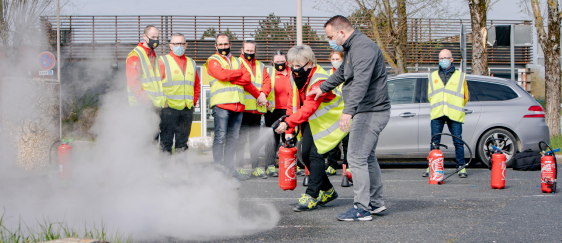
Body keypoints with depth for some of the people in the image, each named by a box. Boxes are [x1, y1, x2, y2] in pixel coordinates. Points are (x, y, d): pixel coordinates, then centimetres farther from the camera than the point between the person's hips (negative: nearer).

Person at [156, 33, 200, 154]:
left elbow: (197, 85, 25)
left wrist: (194, 101, 13)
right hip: (169, 109, -5)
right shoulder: (163, 61, -1)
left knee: (182, 143, 9)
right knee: (166, 142, -4)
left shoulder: (191, 63, 16)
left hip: (187, 110, 5)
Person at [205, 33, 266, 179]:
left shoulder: (236, 61, 25)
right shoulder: (213, 61, 6)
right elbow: (222, 74, -12)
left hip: (237, 104, 6)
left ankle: (229, 167, 10)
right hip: (221, 104, -6)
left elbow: (247, 80, 16)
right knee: (220, 137, -10)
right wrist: (241, 72, 1)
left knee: (233, 138, 6)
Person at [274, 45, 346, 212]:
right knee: (306, 154, 4)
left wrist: (288, 123, -44)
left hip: (327, 121, -9)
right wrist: (290, 131, -1)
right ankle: (328, 191, 19)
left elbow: (309, 108, -37)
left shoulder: (319, 80, -28)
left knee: (316, 154, -16)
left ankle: (311, 196, -13)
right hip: (310, 123, 9)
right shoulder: (295, 78, 0)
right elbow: (292, 105, 5)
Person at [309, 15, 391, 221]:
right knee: (367, 157, 18)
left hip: (371, 112, -11)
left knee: (356, 158, -10)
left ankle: (362, 208, -7)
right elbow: (341, 74, 36)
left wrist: (349, 111, -40)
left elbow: (361, 82, -32)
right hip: (369, 112, 11)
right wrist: (322, 88, 48)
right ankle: (376, 202, 26)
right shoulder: (352, 48, 16)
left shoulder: (363, 47, -19)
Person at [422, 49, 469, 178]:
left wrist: (455, 108, 12)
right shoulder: (433, 76, 16)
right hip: (437, 115, 2)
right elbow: (430, 96, 23)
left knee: (458, 142, -3)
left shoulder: (460, 76, 11)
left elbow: (465, 97, 16)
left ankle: (461, 167, 4)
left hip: (454, 115, -2)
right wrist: (438, 107, 14)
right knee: (435, 142, 0)